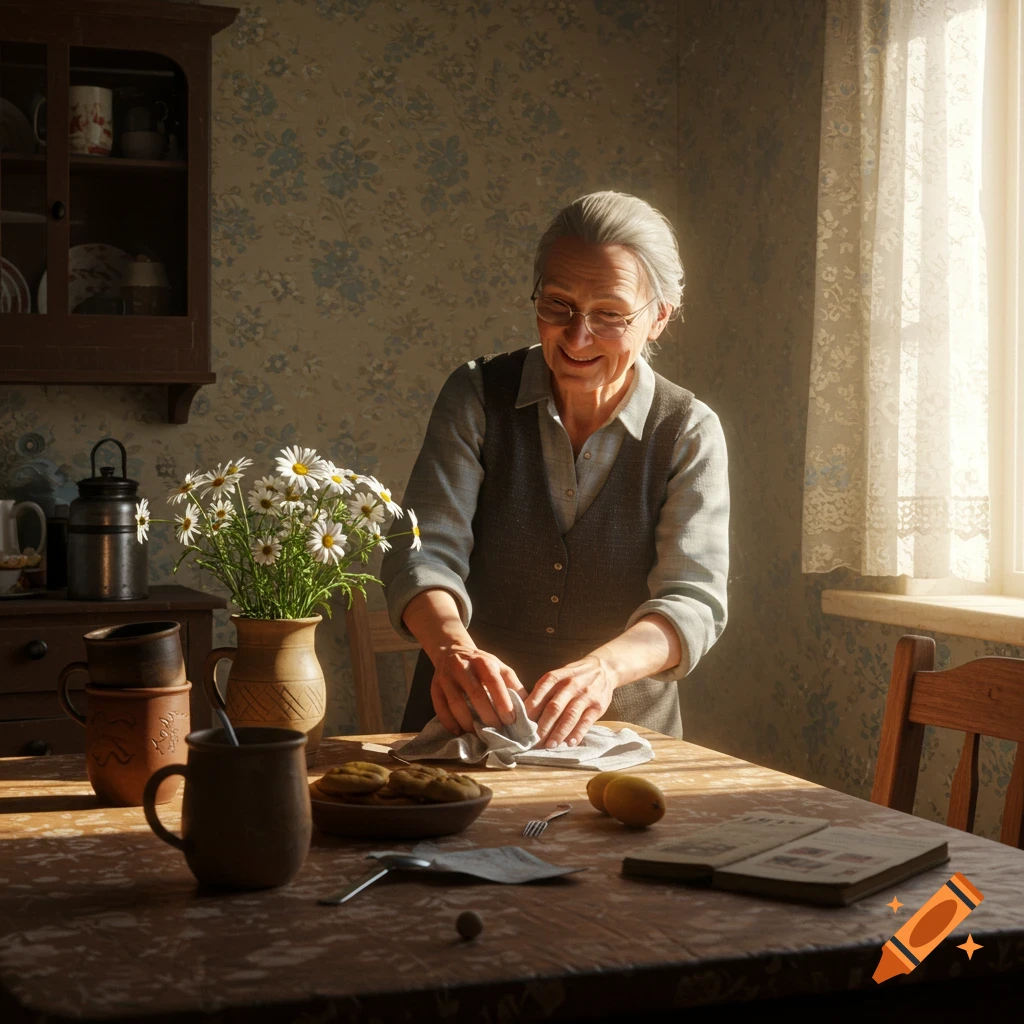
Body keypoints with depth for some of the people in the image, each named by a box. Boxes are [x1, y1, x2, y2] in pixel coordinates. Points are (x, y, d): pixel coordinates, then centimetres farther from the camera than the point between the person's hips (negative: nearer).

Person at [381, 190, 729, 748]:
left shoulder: (689, 433, -1)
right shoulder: (477, 395, 0)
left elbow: (693, 601, -11)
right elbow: (425, 550, -8)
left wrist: (602, 668, -33)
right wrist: (454, 647, -31)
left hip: (624, 735, 0)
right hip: (465, 729, 0)